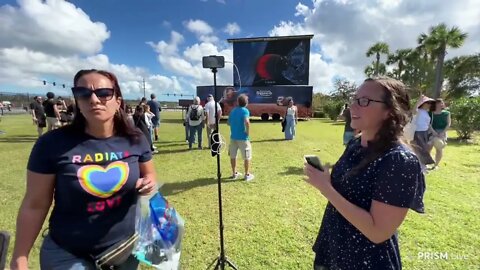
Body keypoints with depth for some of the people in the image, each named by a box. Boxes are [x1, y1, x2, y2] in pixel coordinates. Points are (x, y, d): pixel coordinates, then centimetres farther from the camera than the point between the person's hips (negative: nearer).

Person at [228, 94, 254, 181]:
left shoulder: (233, 110, 9)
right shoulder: (245, 110, -12)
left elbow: (229, 123, 16)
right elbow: (247, 122, -28)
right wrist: (248, 133, -16)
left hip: (233, 136, 7)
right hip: (243, 137, -6)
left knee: (233, 155, 14)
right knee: (247, 157, 7)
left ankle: (234, 173, 26)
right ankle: (247, 175, 14)